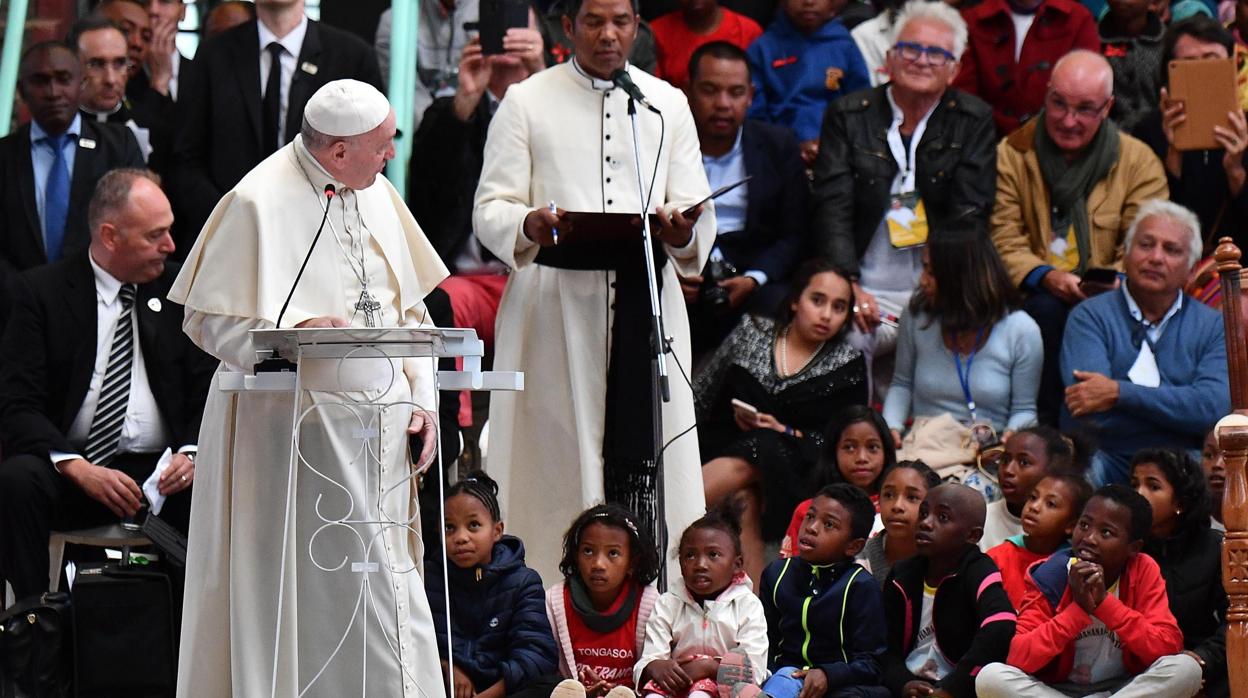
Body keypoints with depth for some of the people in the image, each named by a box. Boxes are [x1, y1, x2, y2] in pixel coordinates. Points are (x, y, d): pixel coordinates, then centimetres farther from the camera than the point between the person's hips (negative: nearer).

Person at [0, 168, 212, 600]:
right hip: (69, 469, -1)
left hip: (161, 469, 2)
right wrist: (80, 469, -22)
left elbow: (207, 394, 10)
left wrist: (192, 453, -13)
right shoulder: (40, 292, 3)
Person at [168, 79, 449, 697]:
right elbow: (208, 321, -9)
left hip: (378, 425, 6)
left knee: (385, 582, 5)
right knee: (295, 591, -4)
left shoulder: (376, 194, 11)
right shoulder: (259, 202, -10)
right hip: (291, 429, -6)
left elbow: (409, 308, 17)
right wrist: (293, 330, -24)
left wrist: (421, 400, 5)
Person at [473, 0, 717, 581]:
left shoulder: (667, 105, 18)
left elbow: (695, 207, 11)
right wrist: (529, 226, -20)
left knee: (643, 447, -7)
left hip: (645, 295, 2)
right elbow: (490, 208, 3)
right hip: (554, 298, -2)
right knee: (556, 452, -7)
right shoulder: (527, 102, 10)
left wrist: (682, 231, -13)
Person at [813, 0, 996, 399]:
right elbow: (833, 208, 1)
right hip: (865, 294, 0)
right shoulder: (848, 116, 10)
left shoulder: (974, 122, 10)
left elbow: (970, 216, 2)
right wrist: (848, 287, -13)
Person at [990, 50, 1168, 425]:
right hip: (1031, 299, 0)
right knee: (1047, 309, -34)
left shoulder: (1139, 162, 7)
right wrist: (1046, 277, -21)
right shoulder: (1010, 155, 7)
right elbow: (1001, 241, -2)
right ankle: (1049, 425, -25)